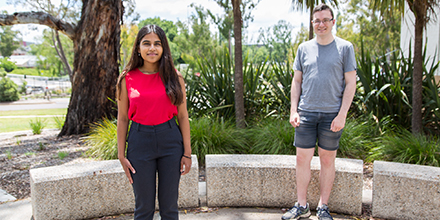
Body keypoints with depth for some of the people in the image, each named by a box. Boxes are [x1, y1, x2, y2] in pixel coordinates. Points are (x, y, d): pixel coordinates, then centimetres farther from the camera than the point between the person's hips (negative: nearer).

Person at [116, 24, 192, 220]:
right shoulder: (127, 79, -1)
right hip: (140, 141, 0)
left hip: (170, 140, 1)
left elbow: (182, 116, 2)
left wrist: (187, 152, -1)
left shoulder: (174, 77, 0)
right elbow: (122, 119, 3)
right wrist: (121, 155, 1)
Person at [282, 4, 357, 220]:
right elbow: (296, 81, 12)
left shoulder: (345, 47, 1)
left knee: (327, 160, 7)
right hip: (306, 113, 2)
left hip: (331, 114, -2)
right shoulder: (304, 48, 9)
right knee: (302, 158, 4)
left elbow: (350, 83, -1)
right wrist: (293, 110, 3)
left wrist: (342, 114, -9)